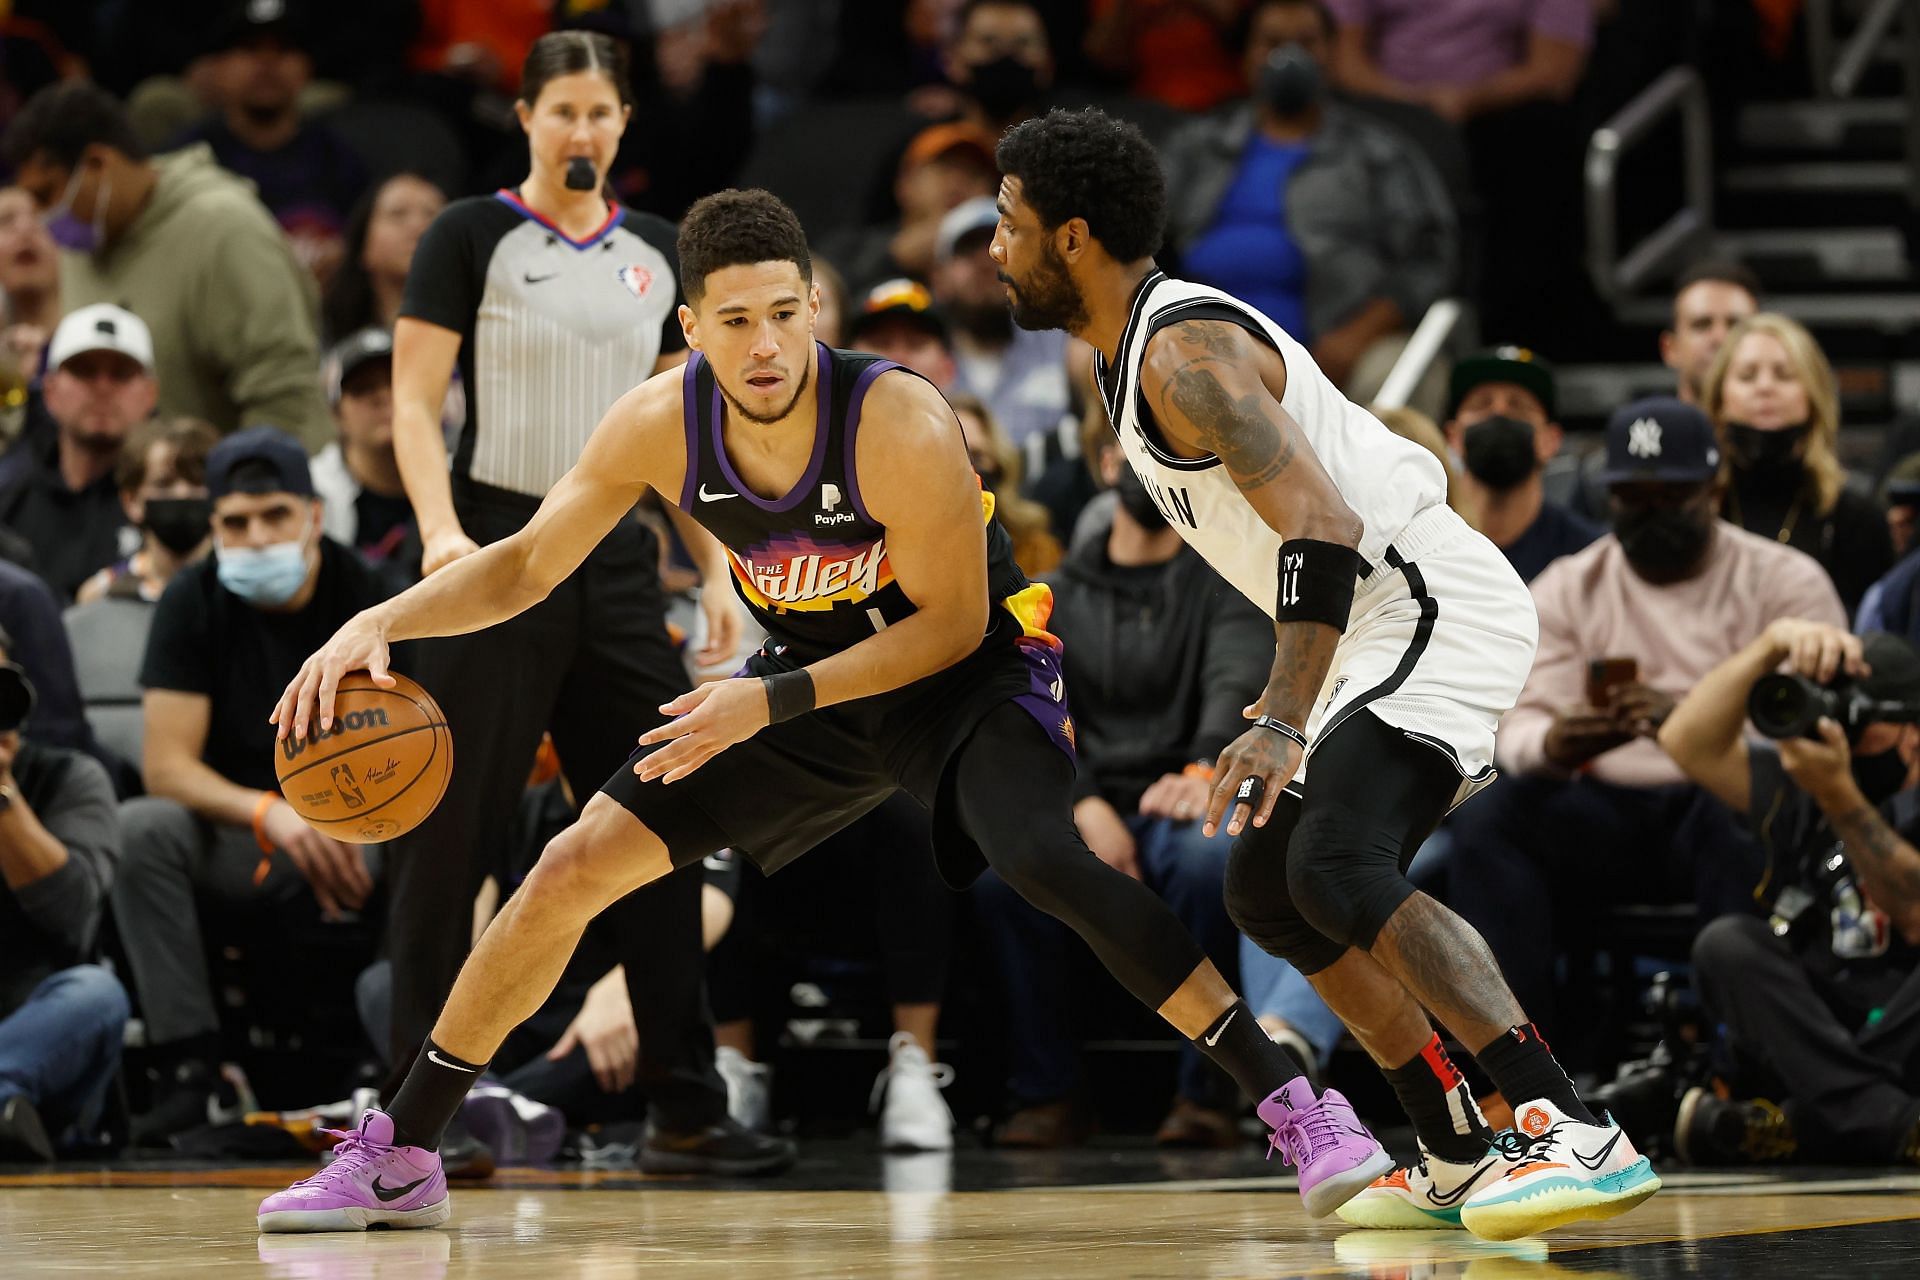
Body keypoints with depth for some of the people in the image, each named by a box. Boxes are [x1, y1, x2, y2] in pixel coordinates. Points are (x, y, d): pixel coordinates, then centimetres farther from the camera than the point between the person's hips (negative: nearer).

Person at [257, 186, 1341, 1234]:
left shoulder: (900, 424, -32)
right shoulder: (662, 425, -17)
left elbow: (954, 624, -22)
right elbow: (526, 565, -4)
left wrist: (773, 702, -30)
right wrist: (379, 624, -20)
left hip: (971, 670, -5)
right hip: (816, 679, 5)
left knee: (1045, 859, -34)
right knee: (573, 870, -2)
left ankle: (1293, 1102, -27)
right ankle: (397, 1155, 12)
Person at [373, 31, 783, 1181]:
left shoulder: (656, 254, 12)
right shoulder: (470, 237, -3)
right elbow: (414, 407, -8)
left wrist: (717, 570, 8)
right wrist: (441, 530, -24)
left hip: (616, 562, 5)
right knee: (456, 836, -3)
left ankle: (686, 1114, 6)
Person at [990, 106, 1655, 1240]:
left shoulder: (1186, 354, -16)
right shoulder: (1145, 346, 17)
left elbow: (1324, 527, -26)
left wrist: (1283, 726, -33)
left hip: (1434, 611, -11)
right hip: (1389, 630, 11)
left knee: (1339, 866, -26)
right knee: (1269, 891, 14)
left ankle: (1582, 1135, -31)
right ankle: (1462, 1158, 15)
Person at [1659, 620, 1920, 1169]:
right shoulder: (1798, 788, 15)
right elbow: (1688, 743, 1)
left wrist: (1839, 797, -25)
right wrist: (1772, 643, -9)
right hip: (1811, 1040, 4)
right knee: (1727, 944, -22)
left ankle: (1797, 1124, -33)